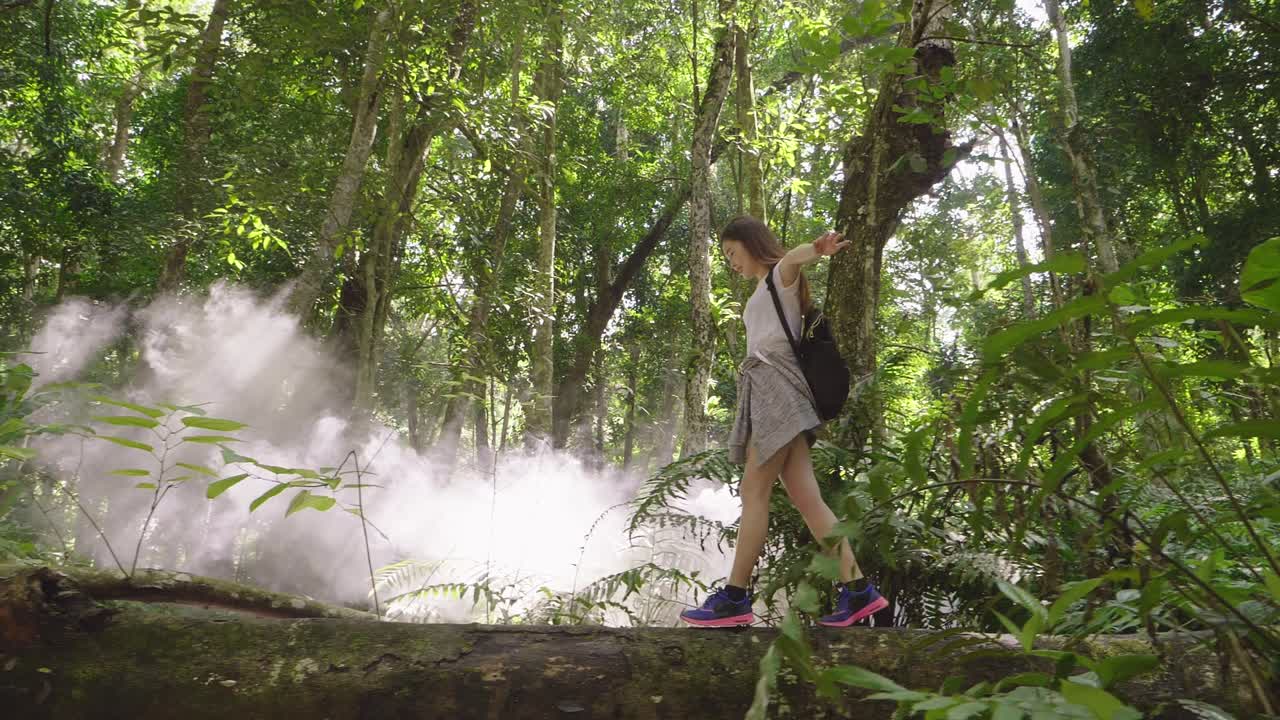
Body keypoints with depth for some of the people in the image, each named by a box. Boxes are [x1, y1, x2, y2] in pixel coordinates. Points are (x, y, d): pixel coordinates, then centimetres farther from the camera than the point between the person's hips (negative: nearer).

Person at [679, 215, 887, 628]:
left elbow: (793, 257, -22)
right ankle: (856, 589, -7)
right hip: (763, 388, 9)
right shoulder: (762, 294, 32)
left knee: (754, 491, -11)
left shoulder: (781, 275, 4)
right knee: (806, 497, -2)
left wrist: (819, 249, -45)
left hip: (775, 384, -9)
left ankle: (735, 597, -10)